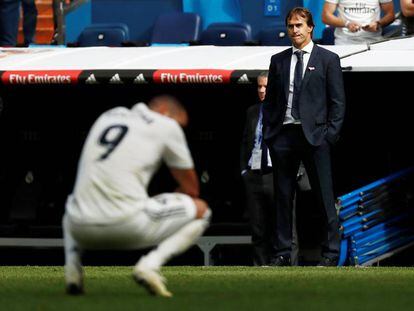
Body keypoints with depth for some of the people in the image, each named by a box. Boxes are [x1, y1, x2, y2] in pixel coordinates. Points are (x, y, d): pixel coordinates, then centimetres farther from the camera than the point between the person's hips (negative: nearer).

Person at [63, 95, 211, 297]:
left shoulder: (109, 116, 23)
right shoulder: (167, 125, 8)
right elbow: (191, 188, 13)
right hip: (127, 228, -6)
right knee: (200, 209, 13)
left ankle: (72, 264, 13)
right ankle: (150, 264, -9)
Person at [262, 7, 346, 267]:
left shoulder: (328, 59, 3)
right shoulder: (278, 60, 13)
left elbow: (337, 101, 1)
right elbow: (270, 100, 15)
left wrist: (331, 135, -7)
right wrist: (268, 133, 5)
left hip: (315, 136, -3)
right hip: (283, 135, 3)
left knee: (324, 197, -3)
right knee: (283, 197, 5)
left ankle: (331, 253, 1)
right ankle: (284, 253, 9)